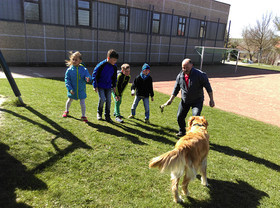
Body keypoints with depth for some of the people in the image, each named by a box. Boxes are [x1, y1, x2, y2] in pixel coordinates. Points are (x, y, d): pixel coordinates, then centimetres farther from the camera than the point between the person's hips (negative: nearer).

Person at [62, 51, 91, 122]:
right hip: (72, 90, 1)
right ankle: (66, 111, 50)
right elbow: (67, 80, -9)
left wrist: (88, 78, -40)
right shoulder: (69, 70, -9)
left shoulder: (84, 69, -10)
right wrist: (70, 89, -18)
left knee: (82, 103, -3)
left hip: (81, 90, -1)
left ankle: (83, 116, 17)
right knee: (70, 100, 23)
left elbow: (87, 76, -13)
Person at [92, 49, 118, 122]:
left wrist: (114, 86, 12)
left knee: (108, 100, 1)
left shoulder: (114, 67, -1)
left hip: (108, 87, 5)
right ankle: (99, 113, 13)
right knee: (102, 99, -14)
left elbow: (114, 77, 15)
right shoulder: (101, 65, -18)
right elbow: (94, 74, -10)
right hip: (100, 86, -5)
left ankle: (107, 116, 14)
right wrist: (95, 86, -9)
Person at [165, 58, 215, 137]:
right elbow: (176, 89, 7)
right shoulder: (180, 76, -5)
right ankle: (182, 131, 36)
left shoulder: (200, 74, -18)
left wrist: (211, 100, -10)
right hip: (184, 101, 5)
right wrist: (171, 99, 5)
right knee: (179, 117, 11)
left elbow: (208, 87, -11)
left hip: (197, 101, -5)